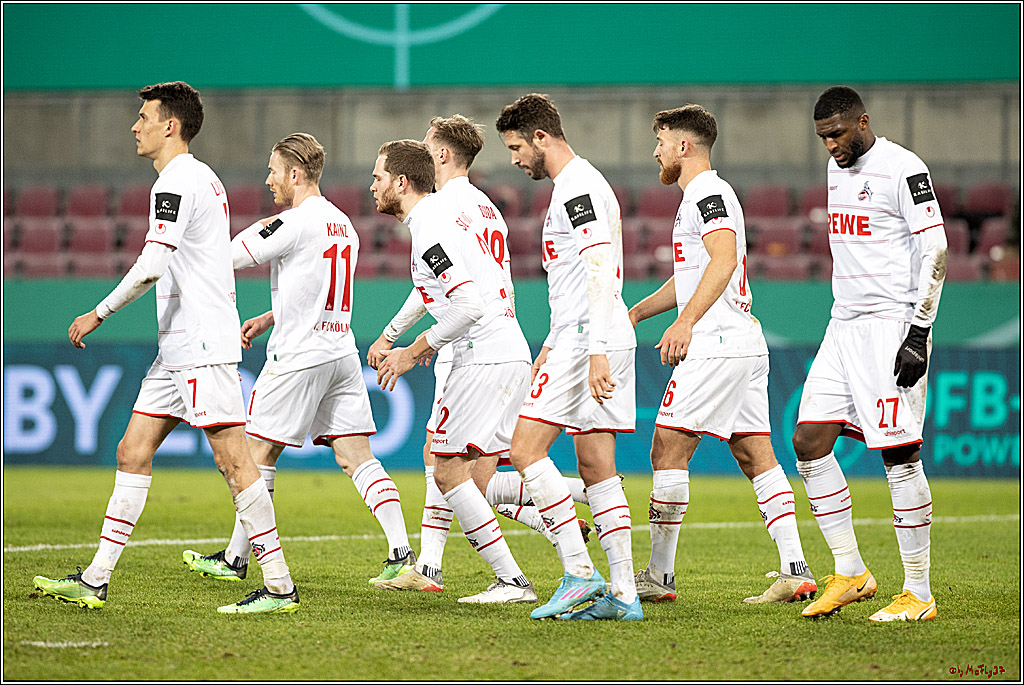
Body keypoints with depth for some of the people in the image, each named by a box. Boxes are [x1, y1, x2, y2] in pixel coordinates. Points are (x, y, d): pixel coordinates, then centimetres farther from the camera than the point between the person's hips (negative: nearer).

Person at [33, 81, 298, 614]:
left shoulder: (178, 181, -13)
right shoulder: (201, 179, 19)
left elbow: (151, 266, -21)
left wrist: (98, 314, -12)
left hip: (203, 345, -11)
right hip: (177, 349, 11)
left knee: (232, 459, -11)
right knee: (132, 452, 8)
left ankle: (279, 585, -10)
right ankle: (95, 580, 10)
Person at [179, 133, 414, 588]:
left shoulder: (295, 222, -13)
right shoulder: (342, 224, 15)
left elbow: (233, 256, -10)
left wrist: (258, 228, 9)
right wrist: (268, 319, 24)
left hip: (299, 357, -8)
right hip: (342, 352, 8)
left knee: (259, 454, 3)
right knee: (357, 457, 3)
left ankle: (235, 559, 9)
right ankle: (401, 554, -8)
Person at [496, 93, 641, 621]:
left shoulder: (578, 186, -11)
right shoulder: (576, 184, 22)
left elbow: (599, 272, -20)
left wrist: (596, 353, -26)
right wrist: (552, 345, 32)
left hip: (588, 341, -10)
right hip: (591, 341, 10)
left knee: (526, 449, -10)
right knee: (596, 468, 7)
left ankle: (579, 572, -13)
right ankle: (624, 593, 4)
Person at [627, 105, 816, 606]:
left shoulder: (708, 194, -9)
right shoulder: (699, 197, 24)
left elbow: (724, 260, -24)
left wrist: (686, 321, -32)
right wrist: (636, 313, 34)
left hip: (717, 343, -10)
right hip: (747, 343, 10)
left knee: (668, 450, -7)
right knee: (756, 456, 5)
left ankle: (658, 575, -6)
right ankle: (795, 571, -2)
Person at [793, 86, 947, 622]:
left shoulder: (902, 169, -11)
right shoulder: (838, 169, 15)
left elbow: (934, 251, -14)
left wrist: (919, 332, -18)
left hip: (892, 326, -9)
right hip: (843, 326, 9)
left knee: (899, 455, -8)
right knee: (808, 442, 1)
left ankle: (918, 594, -2)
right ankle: (850, 573, 9)